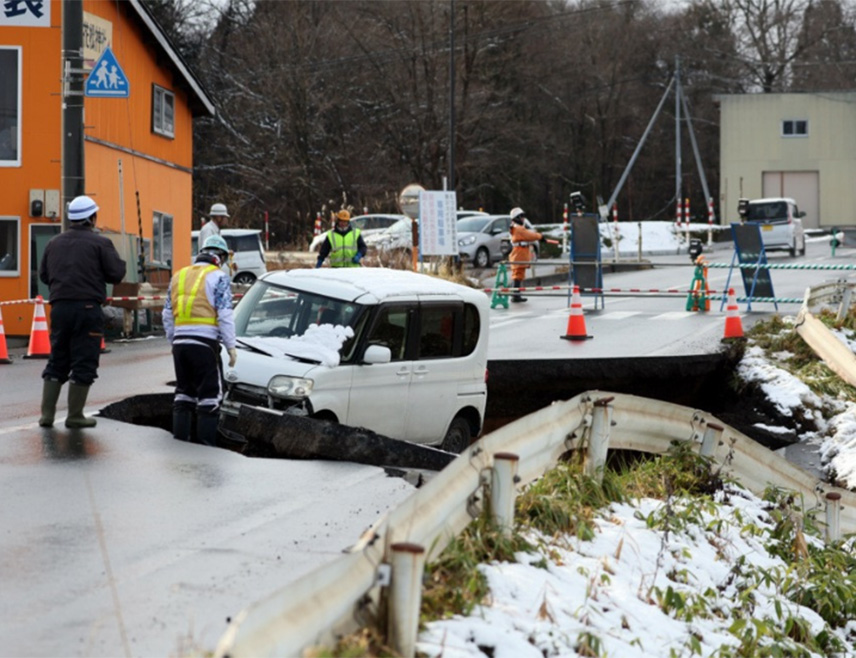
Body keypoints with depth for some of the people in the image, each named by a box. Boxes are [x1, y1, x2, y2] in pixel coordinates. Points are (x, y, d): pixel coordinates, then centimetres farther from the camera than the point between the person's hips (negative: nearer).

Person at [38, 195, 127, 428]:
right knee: (84, 363, 1)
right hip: (87, 308, -5)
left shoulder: (54, 243, 11)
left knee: (57, 361, 13)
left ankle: (47, 413, 9)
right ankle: (75, 416, 2)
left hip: (59, 308, 5)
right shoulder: (100, 243, -5)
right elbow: (117, 273, -8)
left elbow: (43, 275, 15)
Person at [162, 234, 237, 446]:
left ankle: (179, 438, 16)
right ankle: (206, 442, -5)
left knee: (184, 390, 16)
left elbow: (167, 315, 18)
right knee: (210, 394, -1)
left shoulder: (178, 276, 17)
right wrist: (231, 346, -4)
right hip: (205, 342, -6)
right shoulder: (218, 277, -3)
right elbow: (225, 315, -9)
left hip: (180, 341, 6)